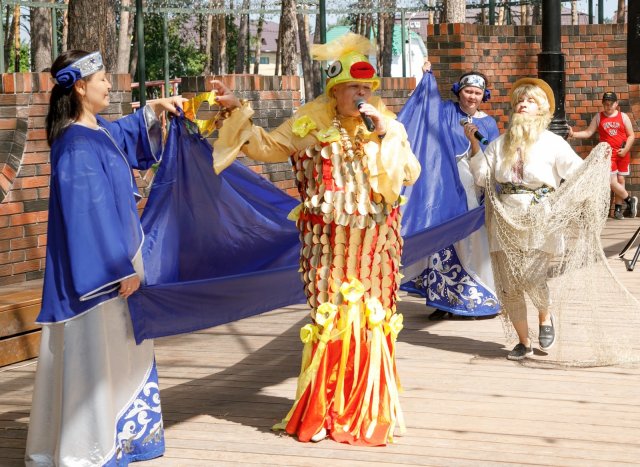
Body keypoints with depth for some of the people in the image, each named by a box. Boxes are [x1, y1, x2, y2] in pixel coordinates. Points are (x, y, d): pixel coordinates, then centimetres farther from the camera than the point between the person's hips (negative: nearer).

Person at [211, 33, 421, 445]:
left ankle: (370, 411, 16)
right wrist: (237, 111, -1)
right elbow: (266, 147, 6)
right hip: (328, 244, -1)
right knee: (329, 319, 1)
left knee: (372, 320, 4)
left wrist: (383, 135, -16)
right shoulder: (309, 125, 1)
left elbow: (410, 174, -7)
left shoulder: (389, 127, 3)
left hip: (373, 245, 1)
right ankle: (322, 409, 11)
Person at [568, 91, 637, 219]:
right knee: (612, 182, -9)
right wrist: (574, 134, -16)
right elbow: (588, 133, -1)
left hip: (623, 154, 1)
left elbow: (631, 135, 3)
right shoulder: (598, 117, 4)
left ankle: (618, 209, 12)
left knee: (620, 180, 4)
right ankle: (630, 200, 11)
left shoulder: (623, 116, 3)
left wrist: (626, 149, -9)